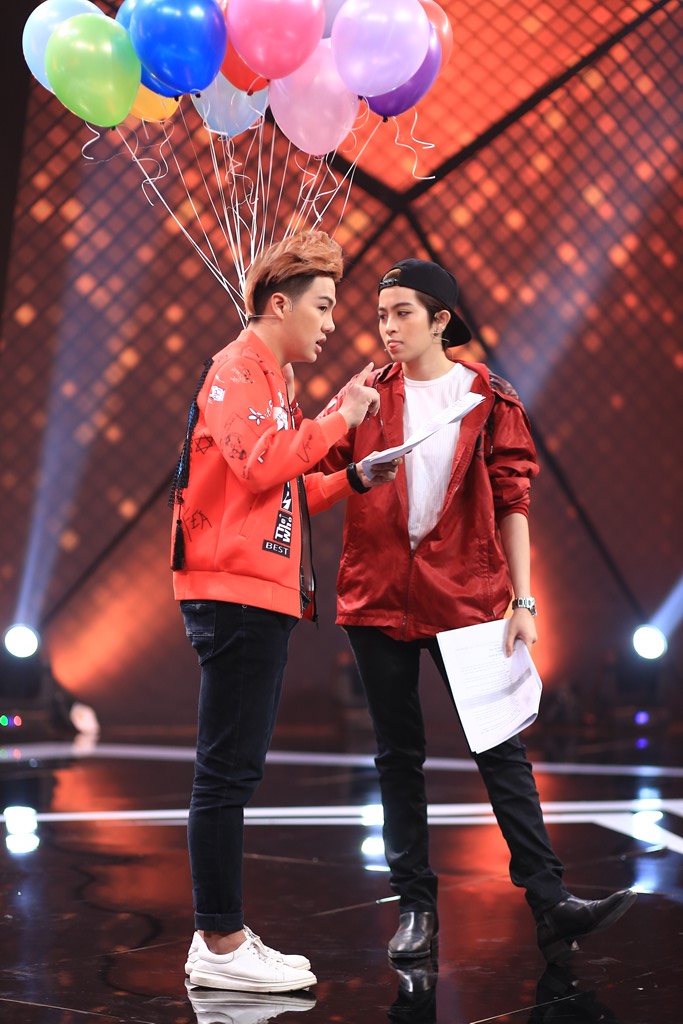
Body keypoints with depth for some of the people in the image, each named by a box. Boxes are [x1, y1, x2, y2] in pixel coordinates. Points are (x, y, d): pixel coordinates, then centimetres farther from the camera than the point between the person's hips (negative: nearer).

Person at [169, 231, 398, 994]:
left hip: (261, 596, 10)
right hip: (236, 594, -10)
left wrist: (354, 479, 12)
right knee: (227, 772, -8)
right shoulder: (236, 369, -7)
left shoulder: (268, 379, 23)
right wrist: (338, 420, -13)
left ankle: (221, 935, 16)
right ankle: (220, 946, -3)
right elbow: (259, 463, -22)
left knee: (233, 772, 11)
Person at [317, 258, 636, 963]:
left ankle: (550, 906, -4)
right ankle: (416, 907, 15)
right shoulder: (366, 397, 8)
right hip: (378, 596, 2)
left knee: (501, 747, -4)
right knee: (398, 754, 7)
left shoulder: (490, 400, 3)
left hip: (466, 596, -2)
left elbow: (511, 503, 1)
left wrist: (523, 601, -4)